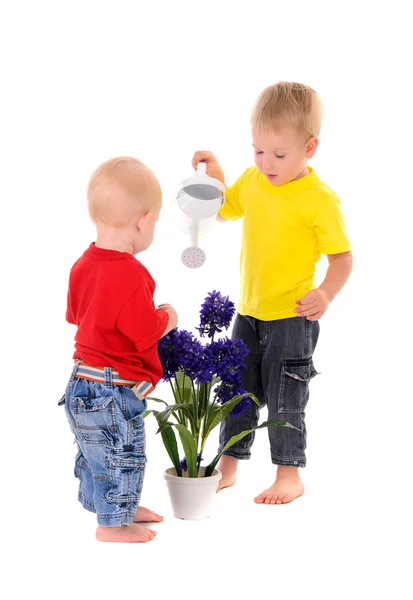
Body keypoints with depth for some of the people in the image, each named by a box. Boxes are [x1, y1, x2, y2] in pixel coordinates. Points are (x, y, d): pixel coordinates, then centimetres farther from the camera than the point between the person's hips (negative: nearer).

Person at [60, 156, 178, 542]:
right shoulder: (130, 275, -27)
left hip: (83, 381, 10)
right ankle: (112, 523, 23)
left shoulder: (84, 264, 1)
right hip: (113, 391, -10)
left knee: (97, 455, 24)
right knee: (120, 456, 8)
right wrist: (167, 317, -2)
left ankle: (120, 507, 42)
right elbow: (146, 330, -24)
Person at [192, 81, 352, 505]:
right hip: (249, 312, 6)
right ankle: (227, 468, 29)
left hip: (292, 317, -6)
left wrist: (325, 293, -33)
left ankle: (289, 477, 19)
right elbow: (223, 211, 20)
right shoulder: (252, 181, 2)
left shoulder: (319, 199, -17)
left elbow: (342, 258, -16)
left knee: (284, 399, 3)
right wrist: (215, 177, 2)